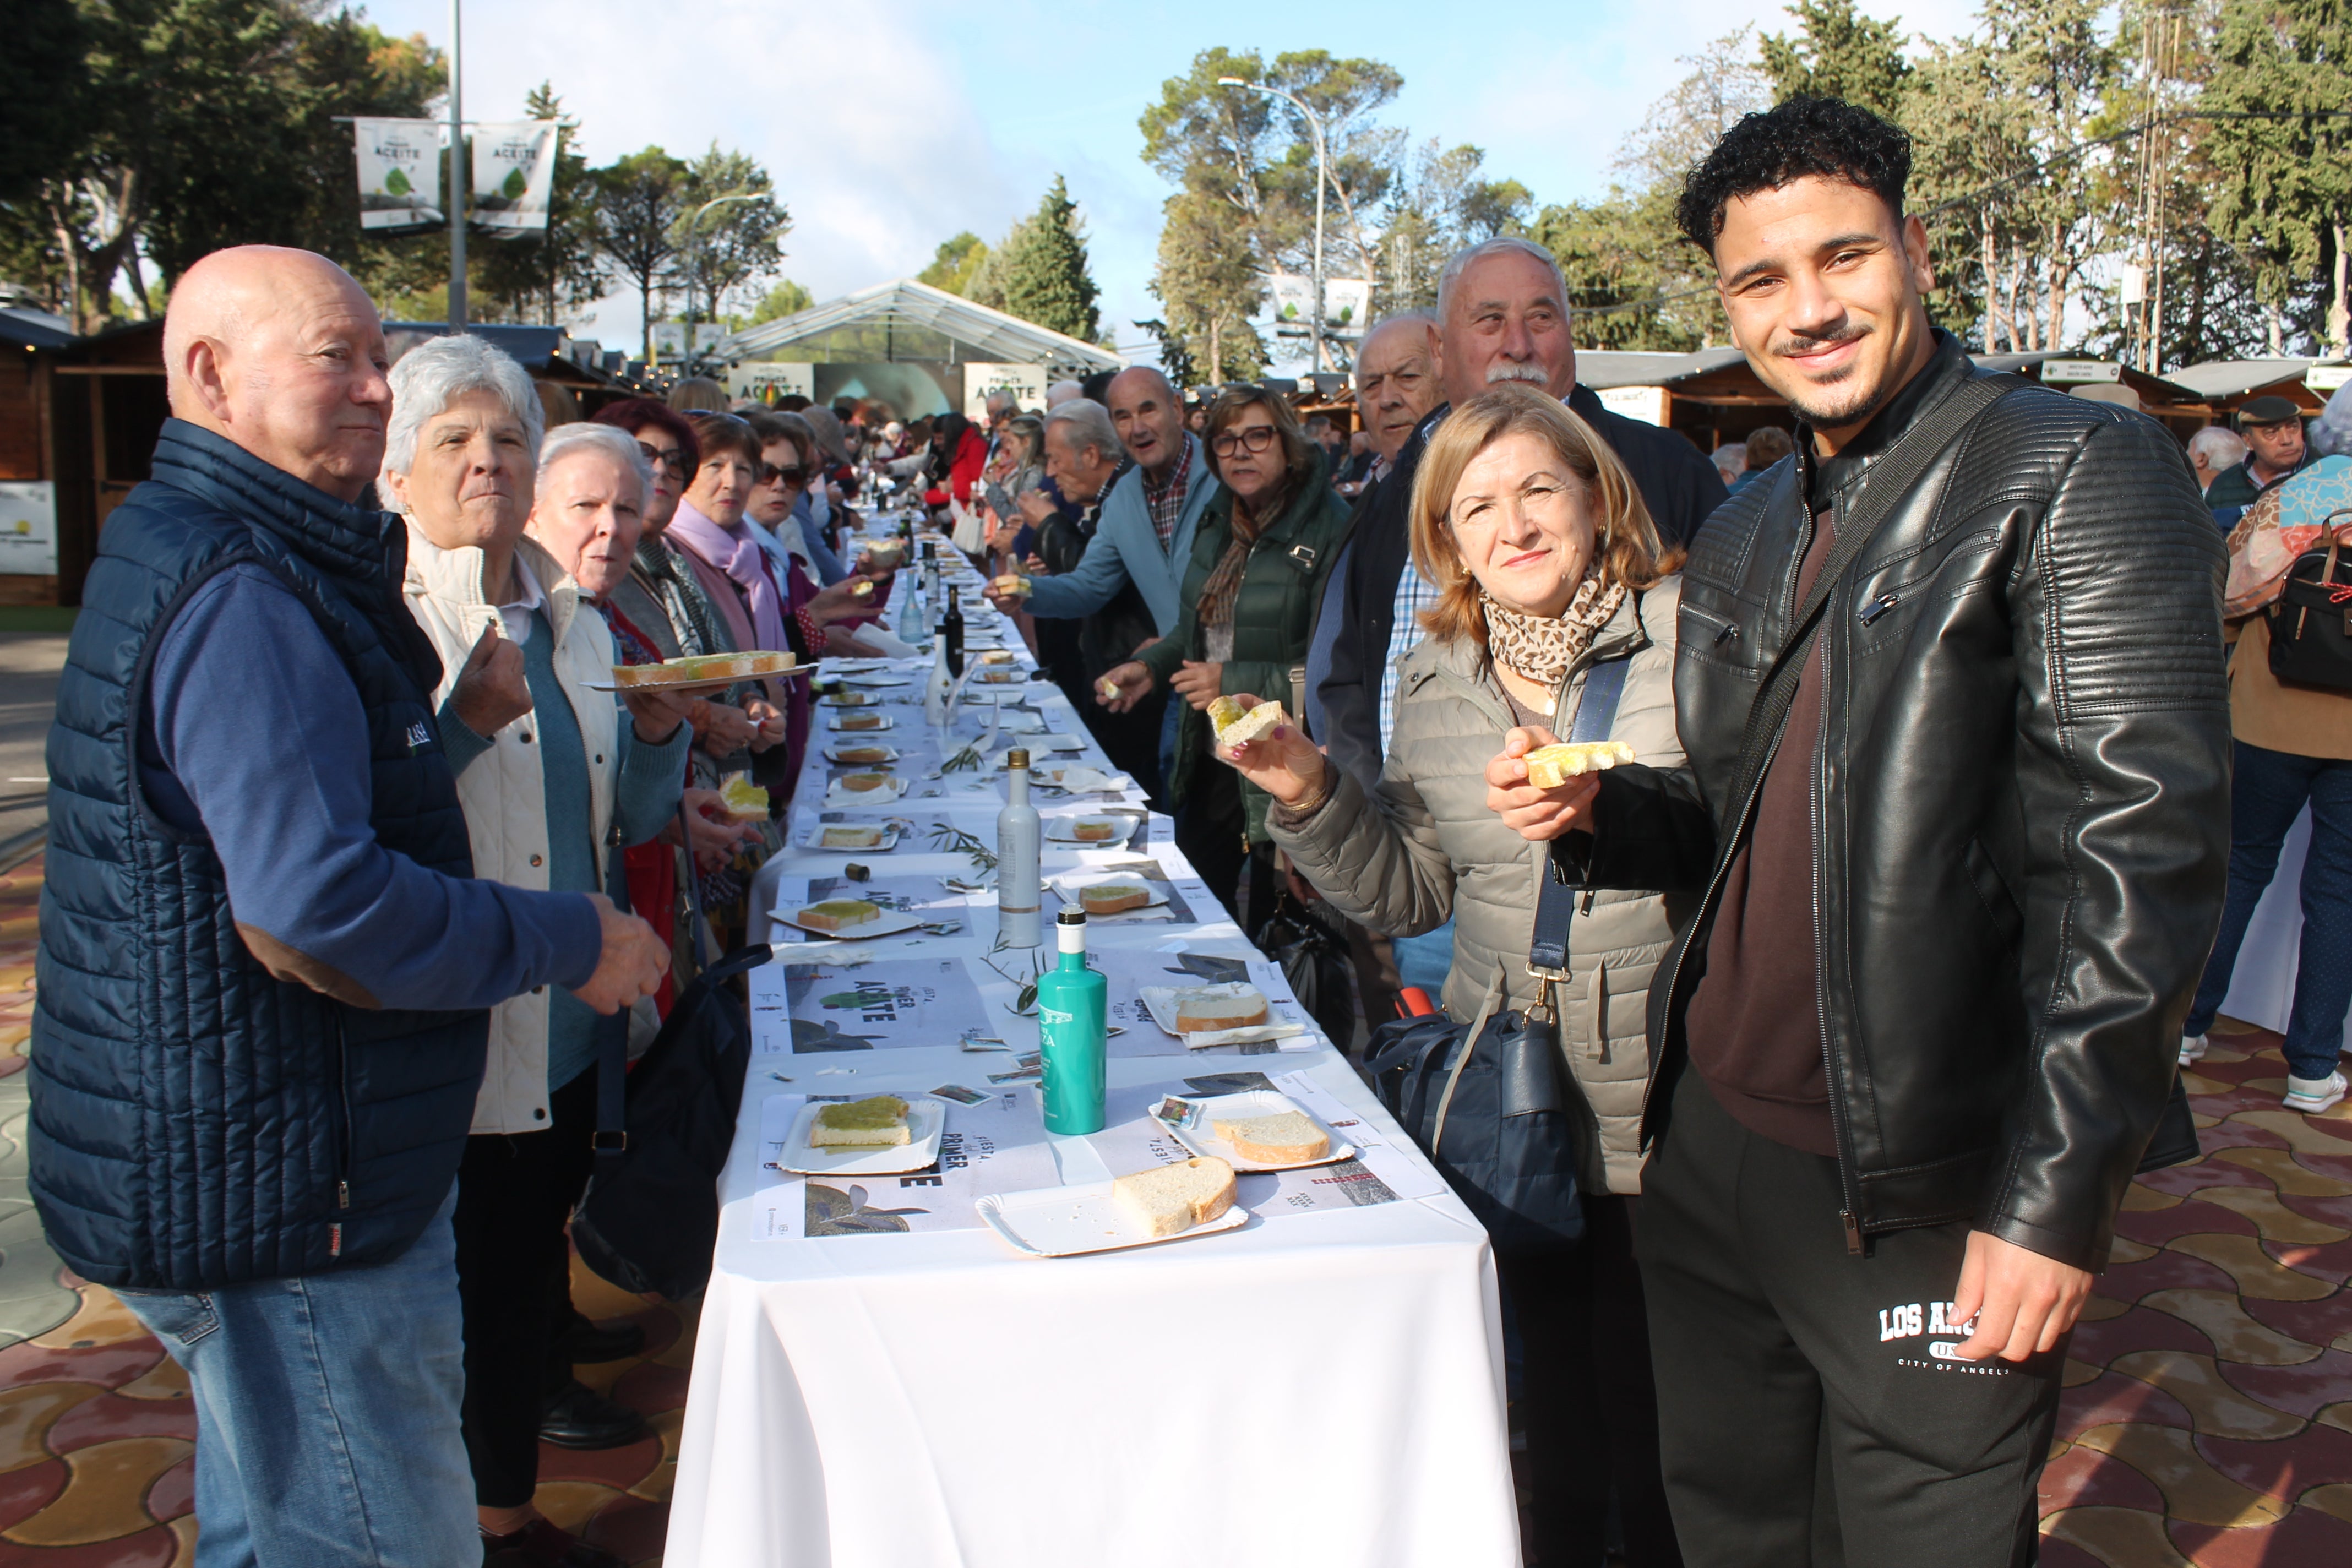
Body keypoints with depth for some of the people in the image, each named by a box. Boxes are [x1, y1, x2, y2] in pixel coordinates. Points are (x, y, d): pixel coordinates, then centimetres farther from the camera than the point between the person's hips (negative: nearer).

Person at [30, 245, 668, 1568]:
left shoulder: (200, 557, 12)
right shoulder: (237, 597, -23)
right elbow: (320, 911, -29)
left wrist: (447, 717, 9)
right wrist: (573, 941, -18)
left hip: (240, 1173, 11)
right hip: (279, 1198, -11)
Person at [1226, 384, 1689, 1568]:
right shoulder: (1435, 679, 8)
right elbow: (1410, 892, 12)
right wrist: (1309, 796, -3)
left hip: (1666, 1113, -4)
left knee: (1662, 1421, 5)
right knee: (1554, 1393, 15)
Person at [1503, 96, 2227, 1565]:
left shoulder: (2077, 472, -10)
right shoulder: (1745, 537, 12)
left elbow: (2139, 850, -16)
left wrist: (2059, 1189, -19)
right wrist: (1596, 813, -1)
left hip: (1926, 1199, -6)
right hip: (1708, 1142, 7)